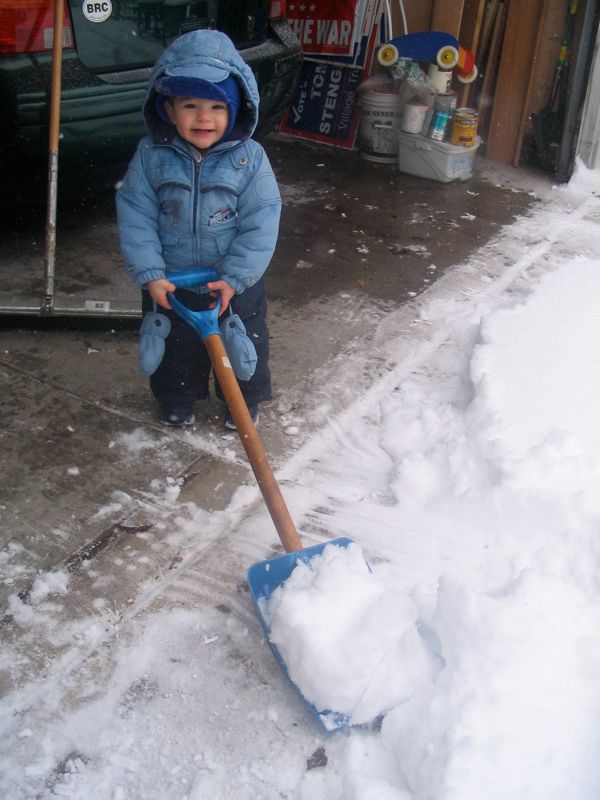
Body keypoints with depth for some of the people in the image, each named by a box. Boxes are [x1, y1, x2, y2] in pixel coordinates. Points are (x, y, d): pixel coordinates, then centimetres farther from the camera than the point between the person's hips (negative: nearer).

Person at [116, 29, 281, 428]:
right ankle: (177, 398, 47)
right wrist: (150, 274, -18)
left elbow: (261, 223, -17)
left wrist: (234, 277, -22)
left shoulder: (249, 158, -17)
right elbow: (135, 216, -11)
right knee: (175, 346, 21)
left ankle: (245, 399, 45)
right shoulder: (152, 156, -14)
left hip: (235, 281, -1)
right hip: (169, 281, 1)